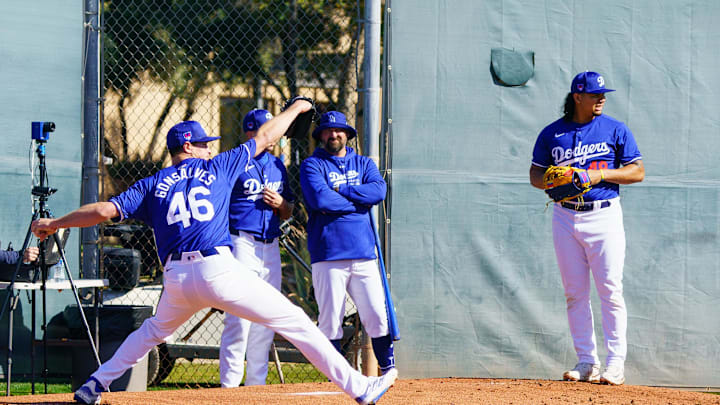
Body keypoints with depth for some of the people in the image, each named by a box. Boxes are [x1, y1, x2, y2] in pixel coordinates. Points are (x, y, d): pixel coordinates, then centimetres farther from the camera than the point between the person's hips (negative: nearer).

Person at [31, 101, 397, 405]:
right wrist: (294, 109, 36)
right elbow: (263, 138, 20)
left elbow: (106, 210, 8)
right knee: (296, 323, -1)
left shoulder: (152, 186, 15)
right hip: (217, 271, -4)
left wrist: (54, 224, 19)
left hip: (176, 280, 4)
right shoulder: (216, 168, 12)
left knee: (154, 331, 33)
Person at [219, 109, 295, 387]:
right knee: (239, 317, -11)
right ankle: (228, 384, -6)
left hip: (270, 247, 7)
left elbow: (287, 213, 22)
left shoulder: (278, 166, 16)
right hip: (242, 242, -7)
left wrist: (281, 203, -1)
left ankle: (256, 383, 17)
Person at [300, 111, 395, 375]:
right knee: (330, 319, -3)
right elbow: (319, 199, -14)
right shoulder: (312, 165, 4)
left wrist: (339, 190, -8)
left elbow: (379, 191, -3)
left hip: (363, 254, 3)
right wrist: (358, 201, -6)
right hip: (328, 256, -3)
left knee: (377, 314, -1)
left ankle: (388, 368, 8)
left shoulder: (364, 164, 17)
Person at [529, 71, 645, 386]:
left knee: (610, 291, -8)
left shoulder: (615, 130, 2)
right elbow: (535, 174, 13)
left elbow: (637, 172, 1)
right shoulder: (552, 134, 7)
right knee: (574, 293, 4)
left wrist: (600, 174, -13)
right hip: (565, 216, 3)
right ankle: (586, 361, 10)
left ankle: (615, 363, -6)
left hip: (604, 216, -3)